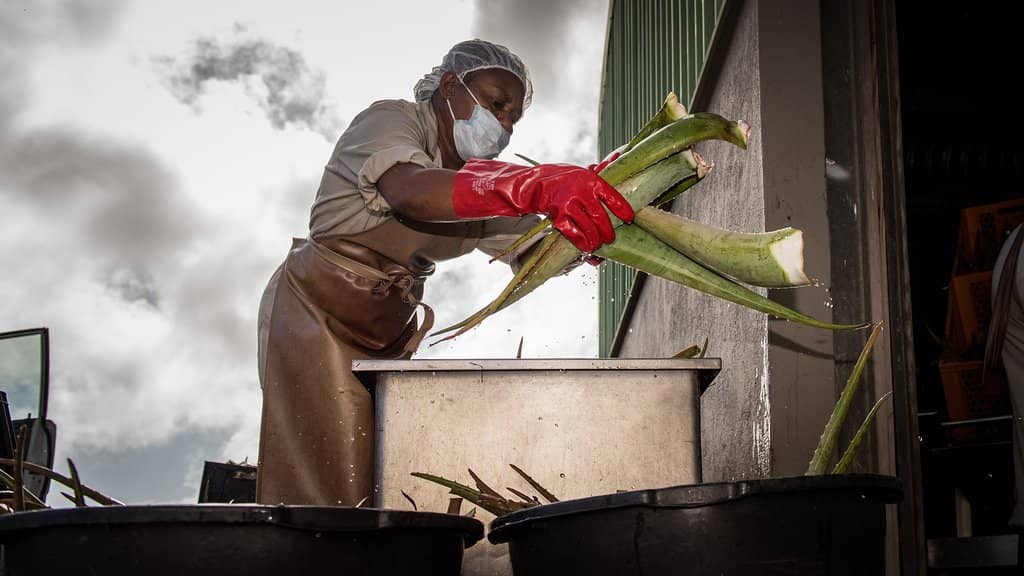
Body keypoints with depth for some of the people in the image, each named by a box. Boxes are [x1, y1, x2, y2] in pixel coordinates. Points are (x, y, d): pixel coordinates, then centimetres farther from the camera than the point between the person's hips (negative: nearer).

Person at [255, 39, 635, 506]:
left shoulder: (479, 177, 10)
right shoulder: (389, 120, -13)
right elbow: (411, 191, -37)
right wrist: (534, 188, -51)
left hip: (390, 334, 7)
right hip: (316, 313, -7)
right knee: (325, 488, -14)